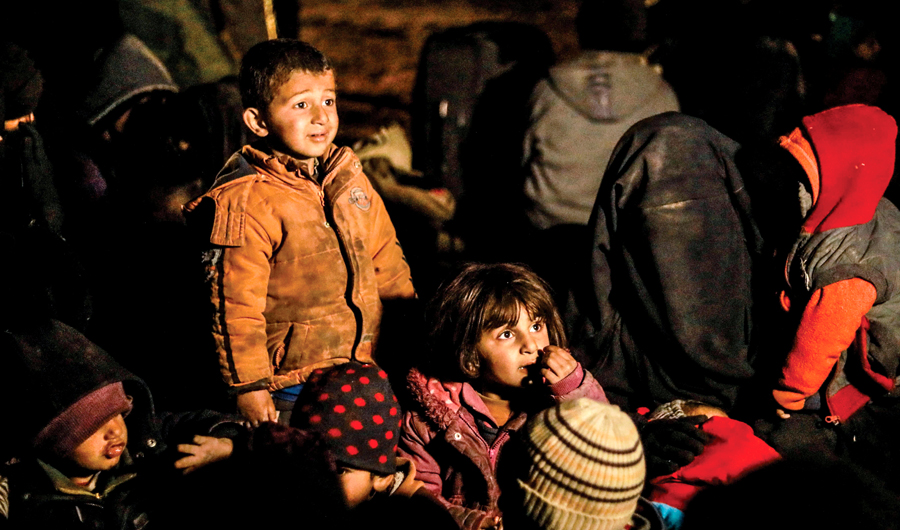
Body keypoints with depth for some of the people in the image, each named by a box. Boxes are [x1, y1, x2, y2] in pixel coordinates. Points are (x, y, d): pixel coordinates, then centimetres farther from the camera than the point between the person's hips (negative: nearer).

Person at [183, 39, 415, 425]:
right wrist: (248, 385, -14)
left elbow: (387, 262, 18)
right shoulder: (245, 202, -15)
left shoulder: (349, 177, 7)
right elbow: (236, 304, -14)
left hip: (364, 375, 6)